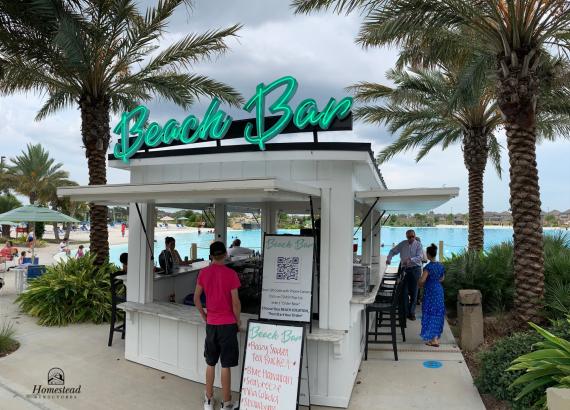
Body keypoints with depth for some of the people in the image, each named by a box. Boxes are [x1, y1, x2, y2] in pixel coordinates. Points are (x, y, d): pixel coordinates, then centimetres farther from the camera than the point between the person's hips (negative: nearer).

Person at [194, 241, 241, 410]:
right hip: (228, 324, -4)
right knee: (226, 366, 6)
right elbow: (235, 302, -12)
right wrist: (238, 322, 1)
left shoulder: (203, 273, -2)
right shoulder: (231, 274, -14)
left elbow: (196, 298, 4)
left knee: (210, 363, 17)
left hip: (211, 324, 4)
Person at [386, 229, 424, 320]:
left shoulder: (418, 245, -1)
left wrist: (410, 260, -27)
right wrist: (389, 259, -3)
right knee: (405, 291, 2)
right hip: (405, 269, 2)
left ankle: (412, 313, 14)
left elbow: (420, 256, -12)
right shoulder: (402, 244, 7)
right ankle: (405, 312, 11)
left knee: (414, 291, 3)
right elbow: (393, 251, 14)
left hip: (415, 269, -2)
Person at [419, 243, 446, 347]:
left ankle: (434, 339, 1)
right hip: (439, 290, 7)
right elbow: (442, 279, 15)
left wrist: (421, 285, -2)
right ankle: (436, 337, 23)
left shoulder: (428, 266, -19)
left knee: (430, 313, 1)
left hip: (430, 292, -7)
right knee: (438, 313, 14)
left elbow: (422, 280, -22)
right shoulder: (441, 265, 3)